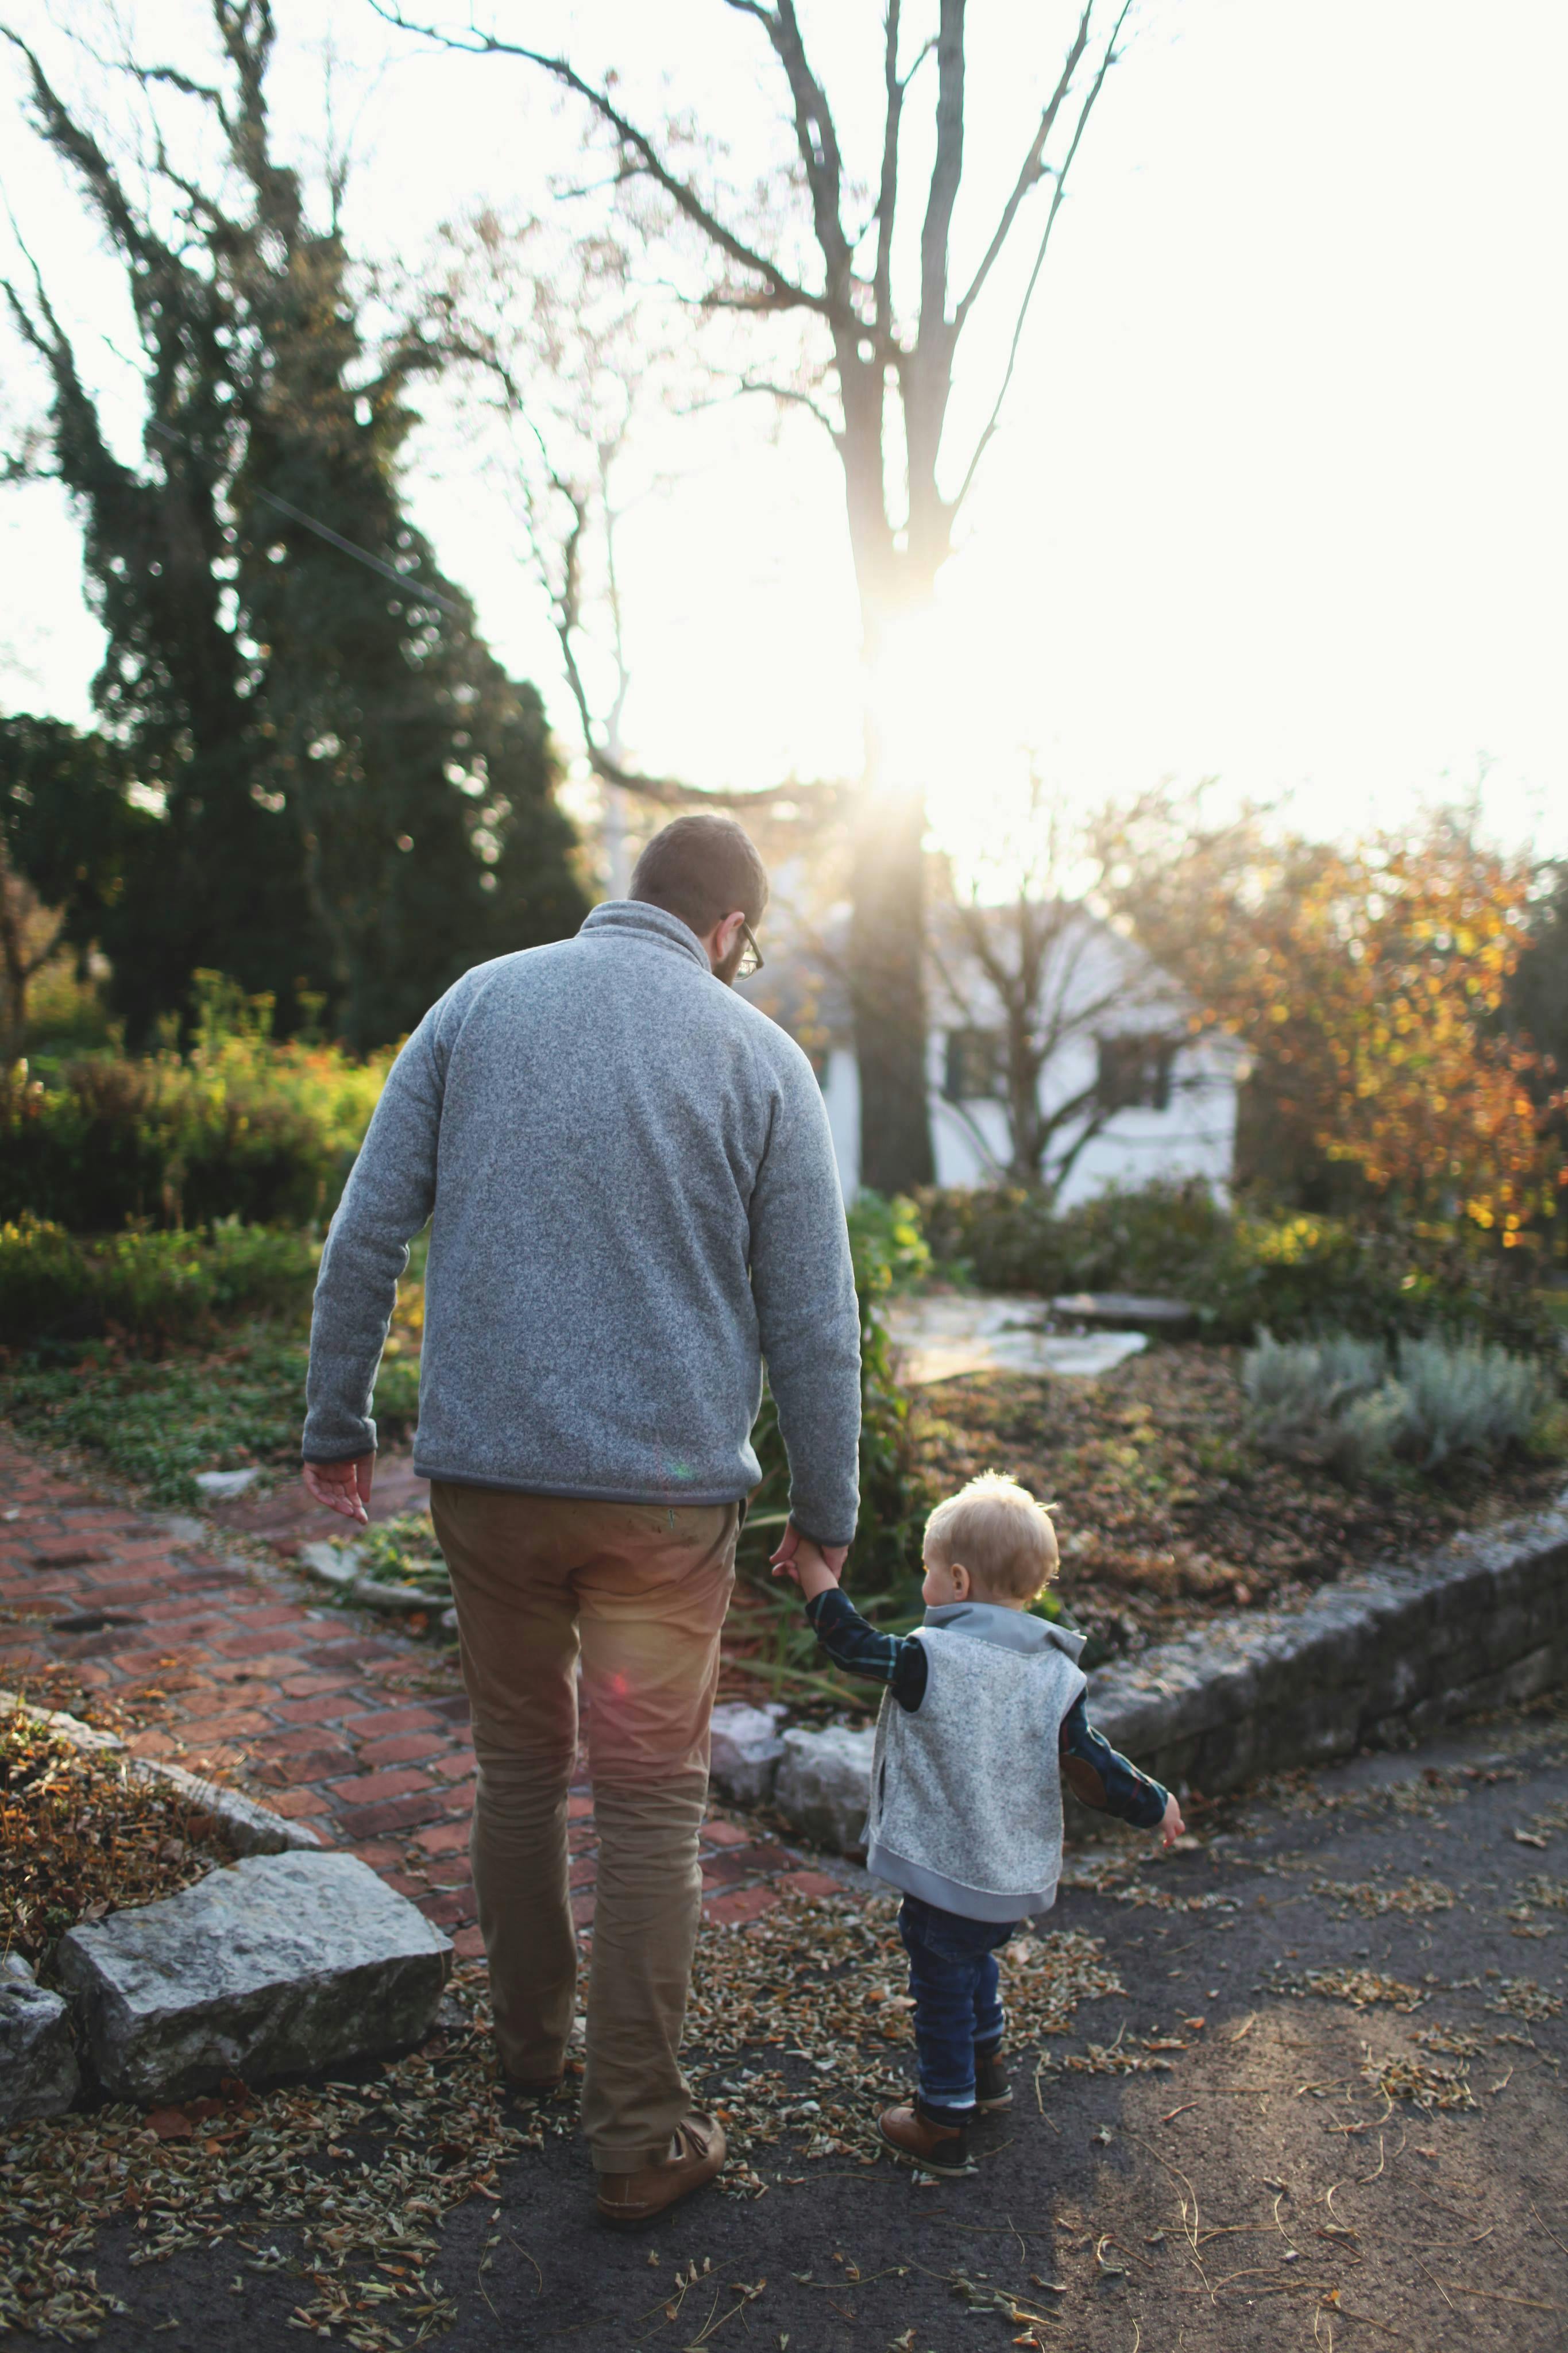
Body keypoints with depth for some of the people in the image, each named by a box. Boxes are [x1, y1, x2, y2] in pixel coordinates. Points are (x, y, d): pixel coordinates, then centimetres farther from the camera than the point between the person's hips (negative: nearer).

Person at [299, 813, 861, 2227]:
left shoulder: (479, 1004, 3)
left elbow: (365, 1235, 1)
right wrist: (828, 1511, 9)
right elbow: (813, 1323, -1)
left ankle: (532, 2037, 39)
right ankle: (641, 2138, 17)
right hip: (665, 1489, -2)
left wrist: (338, 1423, 10)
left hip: (485, 1470, 3)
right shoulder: (759, 1058, -2)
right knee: (652, 1807, 8)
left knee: (518, 1764, 21)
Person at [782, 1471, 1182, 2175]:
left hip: (948, 1873, -6)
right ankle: (986, 2066, 48)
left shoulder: (929, 1659, -21)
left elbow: (852, 1643, -11)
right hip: (1019, 1876, 6)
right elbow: (1089, 1765, -4)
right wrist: (1151, 1804, 11)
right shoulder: (1054, 1674, -6)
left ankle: (944, 2123, 20)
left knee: (943, 1990, 9)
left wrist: (815, 1572, 0)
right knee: (975, 1963, 31)